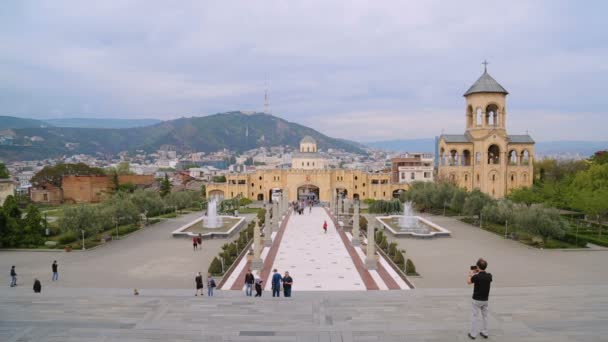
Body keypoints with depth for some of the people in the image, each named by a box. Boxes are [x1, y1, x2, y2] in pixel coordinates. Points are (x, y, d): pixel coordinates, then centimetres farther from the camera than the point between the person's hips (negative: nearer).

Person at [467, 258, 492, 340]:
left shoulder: (476, 277, -21)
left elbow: (469, 282, -1)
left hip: (477, 300, -5)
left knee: (475, 317, 4)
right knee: (485, 316, 16)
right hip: (485, 300, 5)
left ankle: (473, 334, 8)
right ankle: (485, 333, 22)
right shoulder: (489, 276, -7)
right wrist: (477, 273, 21)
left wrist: (471, 274, 15)